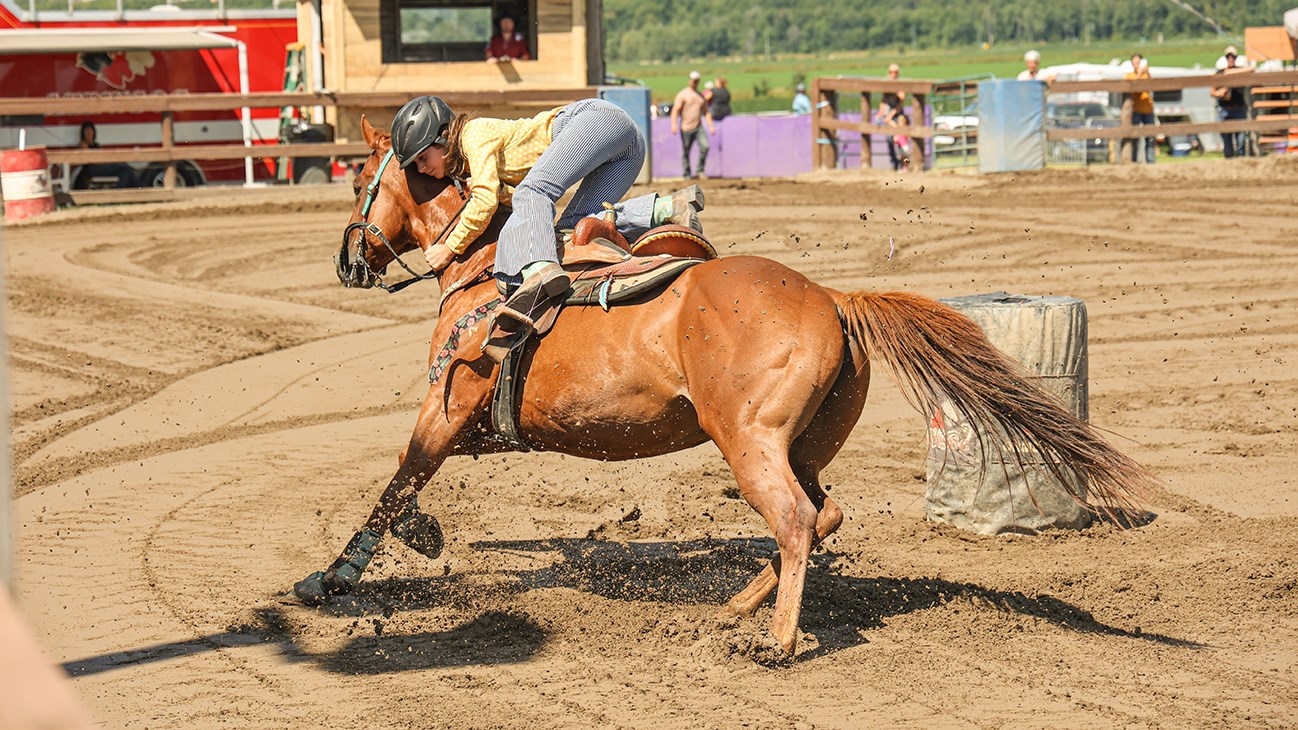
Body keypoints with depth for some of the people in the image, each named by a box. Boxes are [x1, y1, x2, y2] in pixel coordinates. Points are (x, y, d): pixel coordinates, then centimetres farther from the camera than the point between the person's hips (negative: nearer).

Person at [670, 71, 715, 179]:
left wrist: (710, 126, 9)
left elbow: (706, 112, 21)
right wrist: (674, 124, -23)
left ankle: (700, 170, -3)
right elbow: (675, 110, -9)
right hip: (686, 128, -4)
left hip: (698, 127, 4)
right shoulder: (683, 94, -1)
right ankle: (687, 174, 12)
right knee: (685, 151, 1)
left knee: (705, 146, -15)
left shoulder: (701, 96, 16)